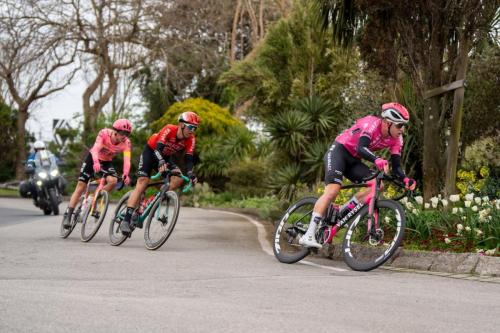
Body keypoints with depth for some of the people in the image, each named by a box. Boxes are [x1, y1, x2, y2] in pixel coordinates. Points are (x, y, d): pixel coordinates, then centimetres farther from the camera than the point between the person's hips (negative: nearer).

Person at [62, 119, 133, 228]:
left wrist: (126, 174, -52)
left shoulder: (126, 143, -23)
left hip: (106, 162, 2)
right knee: (80, 187, -7)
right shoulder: (104, 133, -29)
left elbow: (127, 159, -34)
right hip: (93, 158, -2)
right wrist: (96, 162, -60)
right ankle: (67, 216, -1)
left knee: (113, 181, -27)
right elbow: (96, 148, -41)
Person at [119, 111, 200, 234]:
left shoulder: (190, 139, -17)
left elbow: (189, 158, -20)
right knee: (142, 184, -17)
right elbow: (158, 148, -40)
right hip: (150, 152, -5)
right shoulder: (169, 129, -31)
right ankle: (126, 220, -20)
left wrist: (190, 174, -38)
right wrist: (161, 163, -59)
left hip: (165, 157, 5)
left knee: (179, 178, -21)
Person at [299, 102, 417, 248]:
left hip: (353, 160, 7)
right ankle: (308, 235, -25)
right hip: (338, 151, -7)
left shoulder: (396, 139, -7)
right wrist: (377, 160, -60)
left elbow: (396, 165, -7)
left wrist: (405, 179, -28)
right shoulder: (372, 123, -27)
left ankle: (343, 212, -5)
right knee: (333, 190, -24)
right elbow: (361, 147, -42)